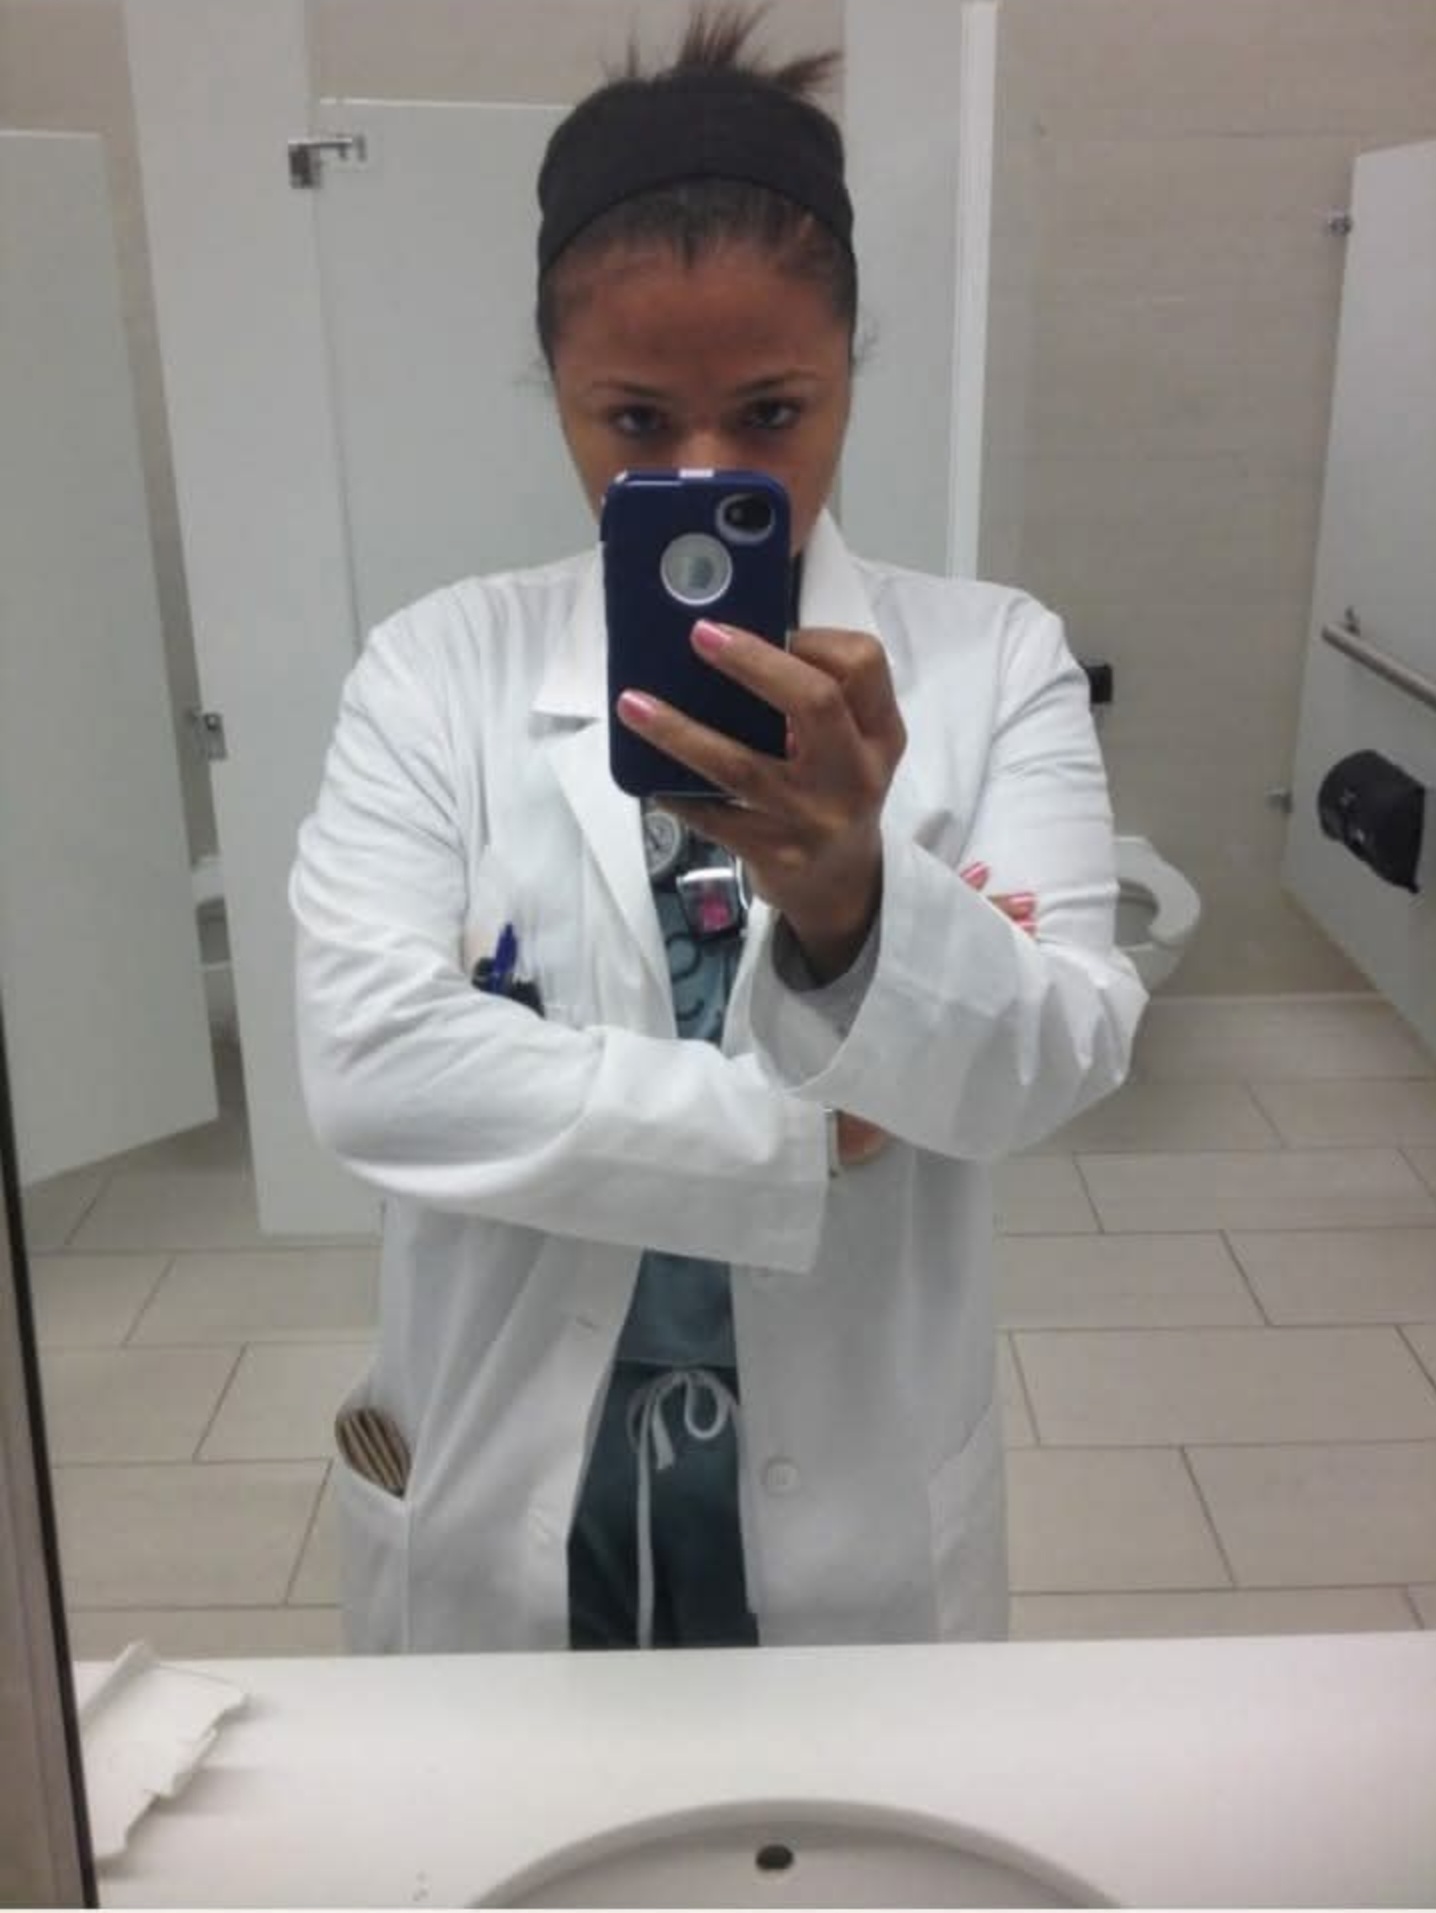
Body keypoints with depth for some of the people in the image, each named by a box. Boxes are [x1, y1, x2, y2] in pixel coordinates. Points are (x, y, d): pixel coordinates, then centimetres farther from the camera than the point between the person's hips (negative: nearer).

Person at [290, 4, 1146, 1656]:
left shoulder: (996, 665, -8)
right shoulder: (435, 670, -8)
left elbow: (1057, 1064, -17)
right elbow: (369, 1061, -19)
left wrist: (851, 902, -38)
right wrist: (805, 1122, -19)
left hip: (853, 1524, 0)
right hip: (500, 1518, 1)